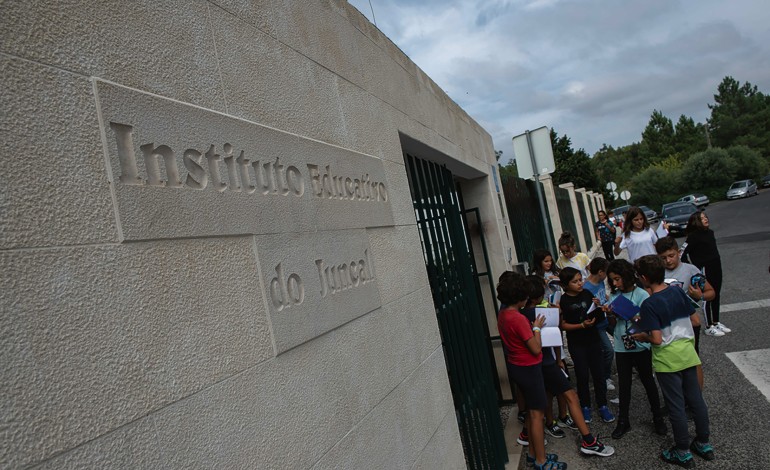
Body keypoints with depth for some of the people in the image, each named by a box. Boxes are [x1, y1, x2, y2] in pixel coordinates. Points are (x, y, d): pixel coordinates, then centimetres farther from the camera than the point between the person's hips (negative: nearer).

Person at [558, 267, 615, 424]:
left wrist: (598, 307, -7)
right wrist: (582, 325, -21)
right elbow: (563, 325, -11)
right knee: (582, 375, 6)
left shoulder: (587, 294, 0)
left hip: (593, 340, 4)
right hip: (576, 344, -3)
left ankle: (602, 406, 22)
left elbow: (595, 315, 14)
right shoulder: (563, 301, -12)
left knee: (599, 373, 8)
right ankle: (585, 407, 23)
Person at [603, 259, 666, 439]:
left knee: (648, 382, 13)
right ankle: (623, 421, 22)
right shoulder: (614, 296, 2)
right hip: (622, 347, 4)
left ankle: (658, 418, 30)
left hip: (641, 346, -4)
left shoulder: (641, 294, -12)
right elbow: (614, 324, 7)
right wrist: (610, 314, -13)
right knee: (624, 384, 11)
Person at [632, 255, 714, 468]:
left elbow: (657, 339, -22)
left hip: (667, 360, -6)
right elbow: (694, 320, 8)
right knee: (696, 400, 17)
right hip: (687, 354, 6)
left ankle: (683, 452, 19)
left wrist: (642, 337, -2)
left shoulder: (649, 304, -20)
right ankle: (704, 443, 32)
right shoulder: (678, 291, -2)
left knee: (676, 406, 6)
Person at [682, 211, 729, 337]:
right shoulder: (693, 236, -17)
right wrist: (695, 267, -17)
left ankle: (716, 322, 28)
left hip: (716, 267, 8)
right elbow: (684, 251, -22)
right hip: (705, 269, -8)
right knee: (707, 298, 0)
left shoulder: (709, 232, 7)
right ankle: (709, 327, 10)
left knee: (716, 296, 15)